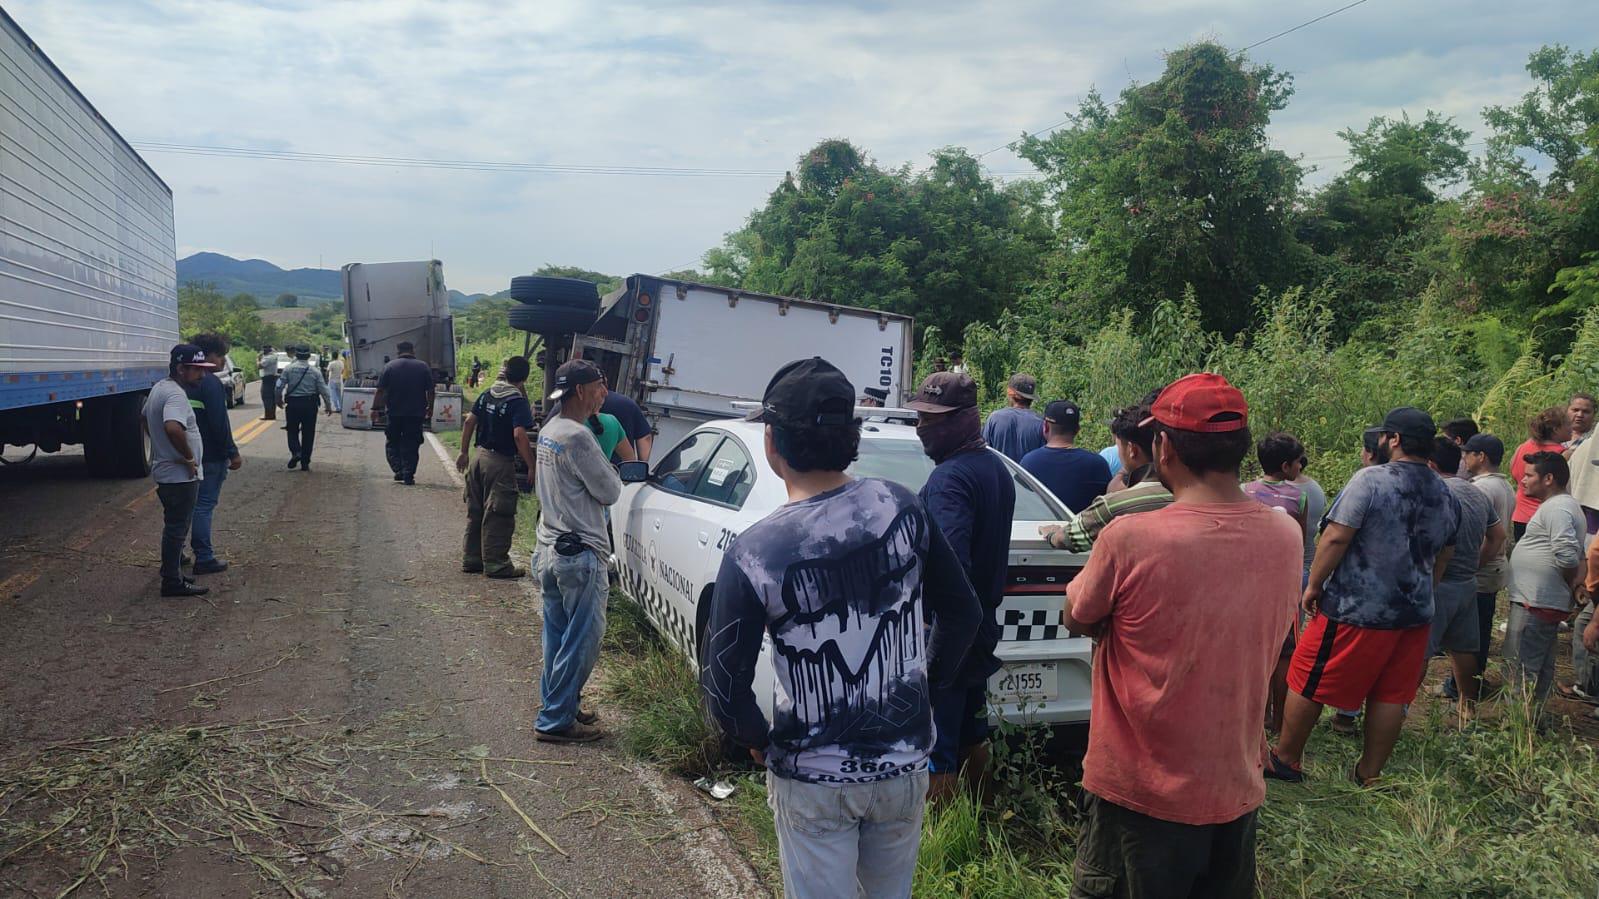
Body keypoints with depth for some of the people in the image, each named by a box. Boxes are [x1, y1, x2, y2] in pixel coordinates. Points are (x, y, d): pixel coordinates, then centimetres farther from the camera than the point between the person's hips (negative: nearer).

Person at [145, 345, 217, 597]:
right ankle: (173, 582, 5)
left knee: (174, 525, 21)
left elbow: (146, 420, 27)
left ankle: (171, 570, 34)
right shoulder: (175, 394, -22)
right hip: (180, 474, -10)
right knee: (177, 527, -2)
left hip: (164, 470, 10)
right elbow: (173, 428, -39)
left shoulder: (159, 388, 11)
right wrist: (189, 457, -26)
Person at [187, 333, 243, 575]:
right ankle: (204, 559, 1)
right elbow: (220, 424, -20)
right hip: (211, 456, -9)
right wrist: (232, 453, -14)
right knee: (204, 505, -4)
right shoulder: (211, 383, -17)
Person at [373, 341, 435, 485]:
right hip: (416, 414, 1)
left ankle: (398, 470, 0)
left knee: (392, 443, 14)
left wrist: (375, 408, 2)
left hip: (394, 413, 0)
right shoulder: (423, 367, 0)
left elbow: (380, 391, -4)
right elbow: (430, 391, 1)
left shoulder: (389, 367, -2)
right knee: (411, 445, 7)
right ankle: (408, 475, 2)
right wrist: (430, 407, 13)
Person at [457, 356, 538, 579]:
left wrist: (464, 452, 17)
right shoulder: (518, 402, -15)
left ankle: (471, 559, 24)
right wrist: (533, 466, -21)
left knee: (476, 512, 15)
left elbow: (469, 421, 9)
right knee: (498, 516, 0)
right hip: (501, 462, -8)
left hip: (480, 457, 8)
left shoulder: (487, 394, 7)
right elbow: (519, 435, -25)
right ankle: (495, 564, 5)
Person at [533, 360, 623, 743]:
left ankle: (557, 704, 30)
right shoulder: (578, 437, -21)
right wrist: (606, 466, 5)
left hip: (549, 548, 10)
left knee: (558, 635, 18)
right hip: (579, 555, -10)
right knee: (581, 640, 0)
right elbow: (610, 492, -14)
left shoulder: (548, 429, 10)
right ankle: (555, 721, 7)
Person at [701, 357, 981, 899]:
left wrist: (758, 742, 5)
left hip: (812, 778, -3)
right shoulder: (903, 509, -10)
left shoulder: (753, 553, -20)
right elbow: (962, 614, 1)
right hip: (905, 765, 4)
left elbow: (725, 689, -15)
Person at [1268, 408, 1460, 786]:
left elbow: (1335, 538, -19)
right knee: (1390, 696, 12)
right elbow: (1442, 558, 19)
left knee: (1309, 683, 6)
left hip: (1355, 610, -7)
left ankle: (1284, 759, 16)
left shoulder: (1370, 480, -14)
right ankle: (1370, 773, 21)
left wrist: (1314, 585, -9)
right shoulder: (1446, 496, 9)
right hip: (1415, 613, 7)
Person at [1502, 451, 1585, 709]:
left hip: (1535, 603, -11)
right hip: (1548, 601, 11)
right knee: (1541, 666, 18)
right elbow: (1576, 556, 23)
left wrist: (1568, 582, -9)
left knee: (1520, 670, -6)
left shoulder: (1556, 508, -17)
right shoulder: (1560, 505, 17)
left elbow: (1567, 556, -26)